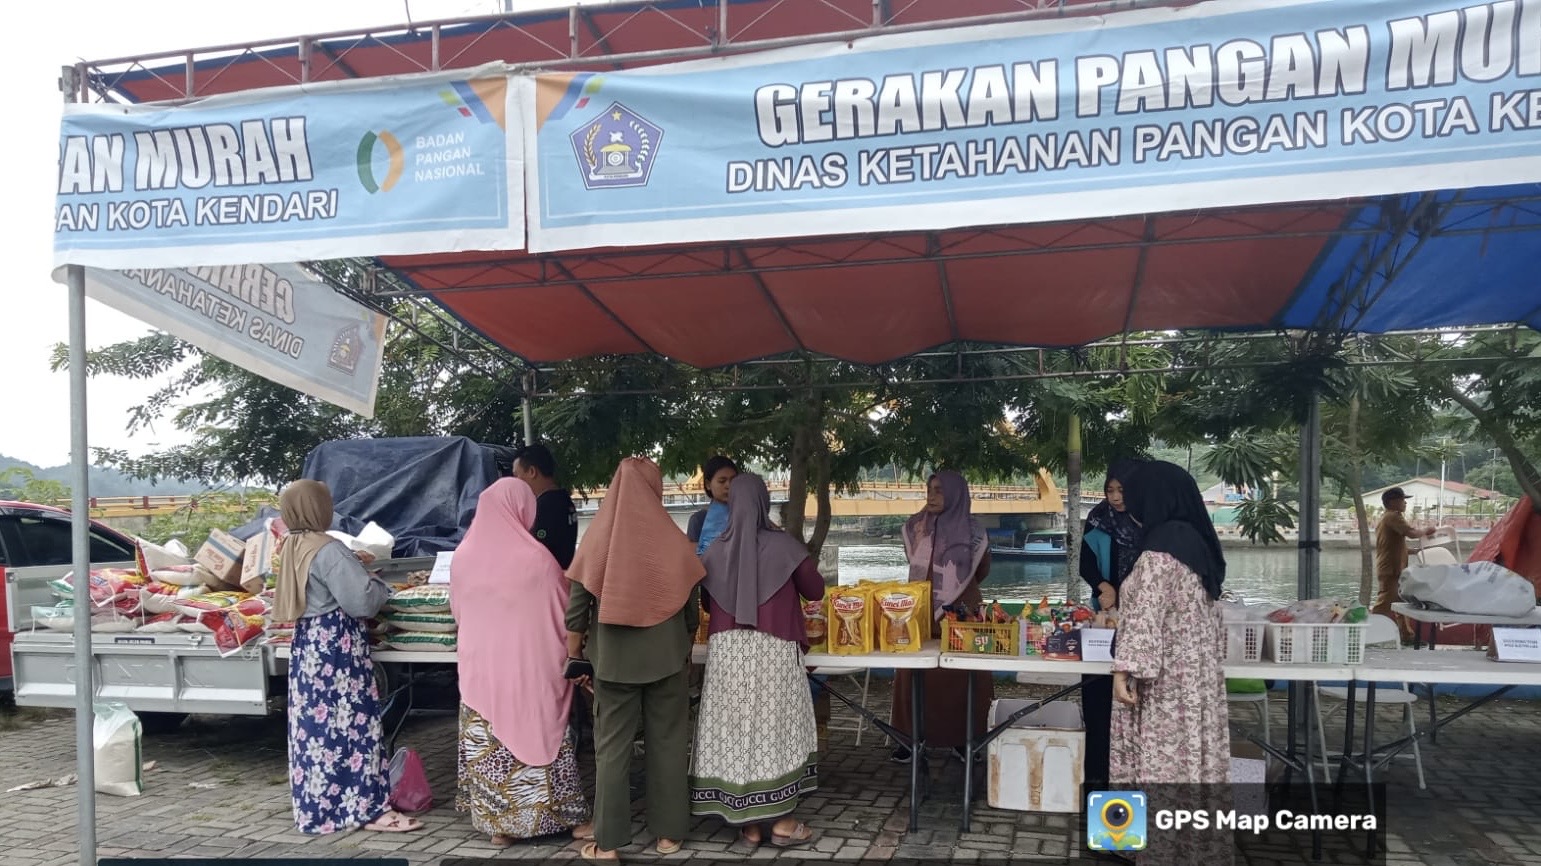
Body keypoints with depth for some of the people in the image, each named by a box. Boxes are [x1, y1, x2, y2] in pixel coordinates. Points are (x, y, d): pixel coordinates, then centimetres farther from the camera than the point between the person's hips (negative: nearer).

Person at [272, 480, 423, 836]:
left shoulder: (292, 547, 9)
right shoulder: (328, 549, -19)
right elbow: (361, 600, -21)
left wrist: (355, 570, 19)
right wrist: (379, 585, -2)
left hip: (307, 643, 9)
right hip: (335, 645, -9)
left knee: (314, 722, 13)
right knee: (351, 721, -5)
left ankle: (318, 805, 22)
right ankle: (367, 807, -1)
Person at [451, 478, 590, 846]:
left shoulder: (463, 556, -3)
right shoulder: (535, 556, -15)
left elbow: (457, 613, 12)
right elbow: (563, 612, -4)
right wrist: (571, 655, 11)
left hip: (479, 666, 4)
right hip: (529, 666, -3)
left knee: (487, 746, 11)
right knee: (533, 735, 8)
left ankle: (497, 821, 18)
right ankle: (540, 816, 17)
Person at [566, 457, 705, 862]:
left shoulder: (600, 535, -5)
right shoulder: (672, 537, -4)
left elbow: (579, 596, -2)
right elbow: (690, 598, 3)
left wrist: (575, 646, 9)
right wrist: (688, 640, 17)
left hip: (614, 655, 0)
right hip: (665, 653, 1)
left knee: (612, 745, 6)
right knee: (668, 741, 10)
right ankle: (669, 833, 18)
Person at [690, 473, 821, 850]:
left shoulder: (716, 551, 4)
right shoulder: (783, 546, -5)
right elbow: (816, 591, 7)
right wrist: (802, 572, 24)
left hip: (726, 650, 3)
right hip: (772, 650, -3)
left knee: (734, 730, 7)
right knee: (776, 728, 7)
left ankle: (749, 825, 14)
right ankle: (782, 822, 13)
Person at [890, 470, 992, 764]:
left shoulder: (973, 531, -4)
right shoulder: (914, 527, 1)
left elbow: (981, 571, 13)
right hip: (920, 611, 2)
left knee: (961, 674, 0)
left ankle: (960, 738, 13)